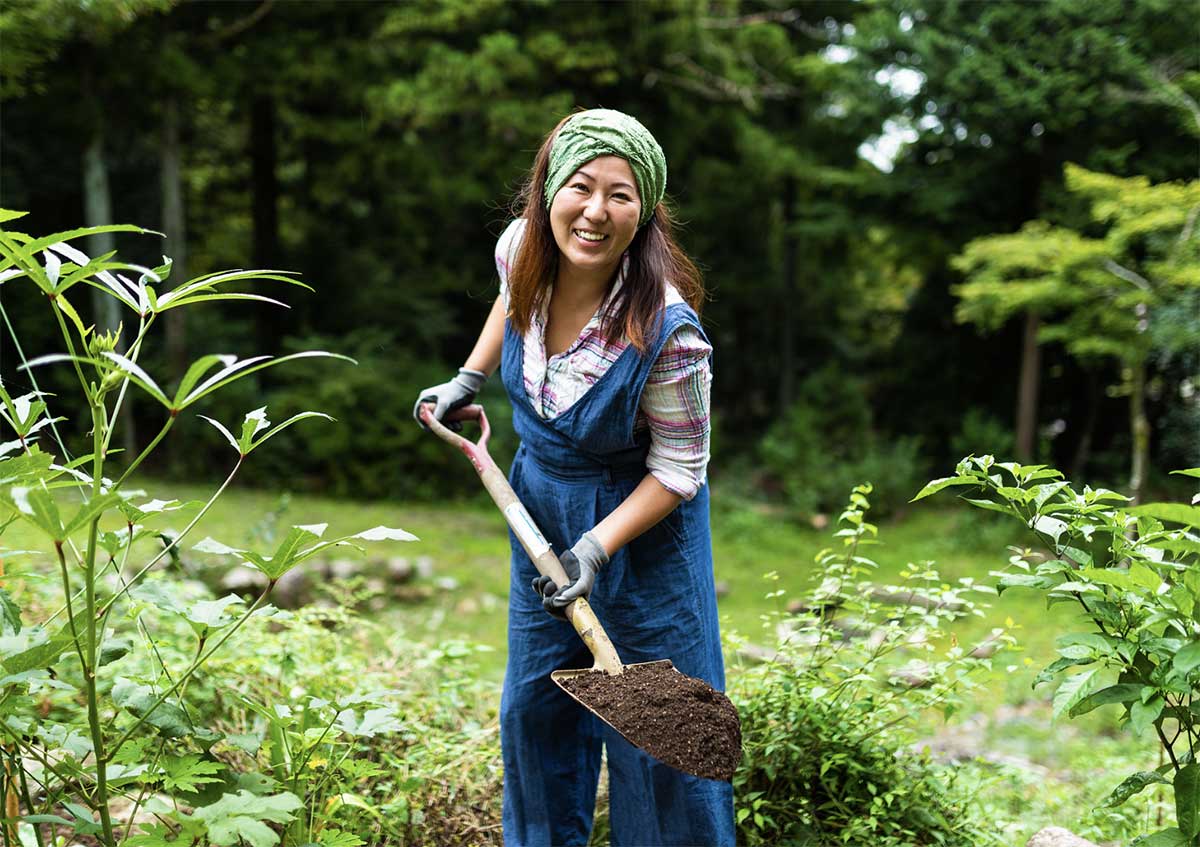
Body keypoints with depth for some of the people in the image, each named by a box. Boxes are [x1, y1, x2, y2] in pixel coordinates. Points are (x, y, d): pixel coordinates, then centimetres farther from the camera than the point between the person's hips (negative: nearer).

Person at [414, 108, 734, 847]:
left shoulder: (667, 332, -32)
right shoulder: (521, 247, -16)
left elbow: (679, 471, -19)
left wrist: (598, 545, -27)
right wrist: (469, 380, 11)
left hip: (640, 518, -6)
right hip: (542, 505, 6)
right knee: (535, 704, 19)